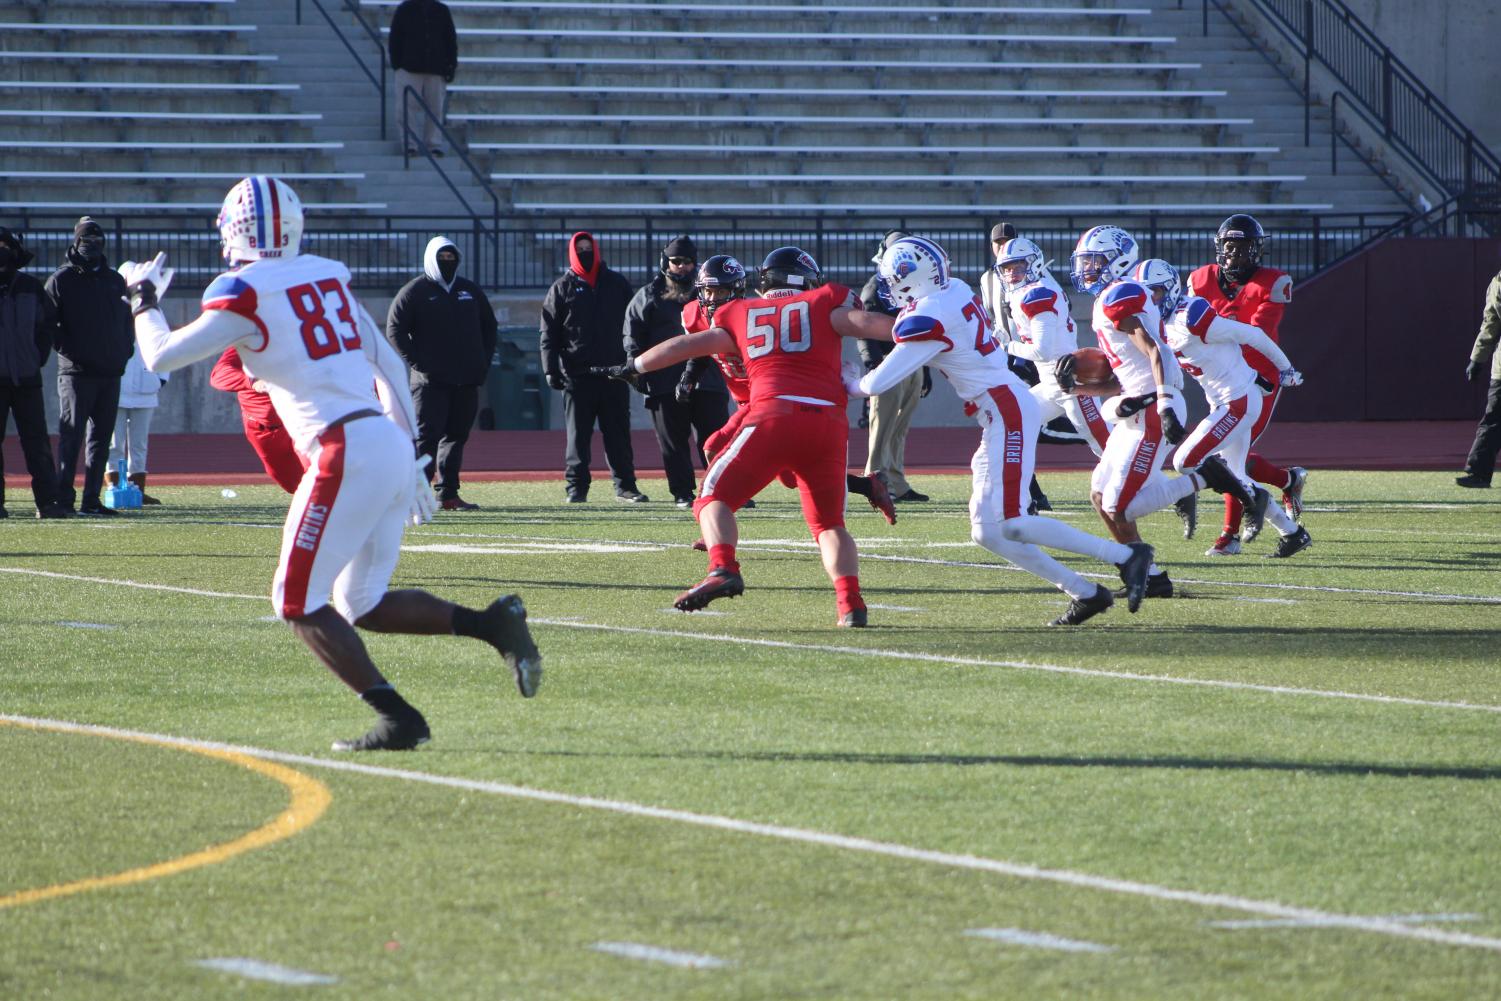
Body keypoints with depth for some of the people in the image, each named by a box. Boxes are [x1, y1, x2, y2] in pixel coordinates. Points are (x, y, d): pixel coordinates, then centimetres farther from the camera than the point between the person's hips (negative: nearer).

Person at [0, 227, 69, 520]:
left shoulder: (31, 288, 7)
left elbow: (48, 323, 18)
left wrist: (38, 358, 9)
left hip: (27, 377, 3)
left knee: (37, 441, 2)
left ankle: (47, 501, 1)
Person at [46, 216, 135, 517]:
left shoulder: (115, 280, 16)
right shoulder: (61, 280, 1)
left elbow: (126, 320, 22)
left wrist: (126, 351, 9)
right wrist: (64, 346, -12)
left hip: (110, 372, 6)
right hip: (76, 371, -6)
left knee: (101, 437, 6)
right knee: (71, 435, -9)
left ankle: (91, 501, 9)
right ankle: (63, 499, -9)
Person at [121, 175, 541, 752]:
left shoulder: (244, 294, -5)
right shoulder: (326, 276, 17)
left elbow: (161, 357, 3)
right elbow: (389, 365, 19)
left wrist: (144, 300, 22)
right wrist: (413, 455, 25)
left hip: (347, 453, -8)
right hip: (393, 444, 8)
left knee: (299, 603, 1)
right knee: (364, 606, 16)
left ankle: (397, 718, -8)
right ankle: (491, 622, 0)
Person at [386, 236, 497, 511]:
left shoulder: (471, 291, 15)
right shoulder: (414, 292, -1)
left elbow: (488, 327, 24)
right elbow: (395, 330, -4)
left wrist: (483, 362, 11)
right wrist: (416, 362, -11)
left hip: (466, 381, 6)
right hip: (430, 380, -6)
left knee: (456, 435, 8)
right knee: (426, 436, -11)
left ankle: (448, 494, 12)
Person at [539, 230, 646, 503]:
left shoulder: (617, 284, 11)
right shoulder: (562, 289, 5)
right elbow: (549, 334, 2)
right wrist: (551, 369, -7)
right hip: (577, 375, -2)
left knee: (618, 434, 4)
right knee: (578, 435, 0)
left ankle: (625, 486, 8)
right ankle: (576, 487, 3)